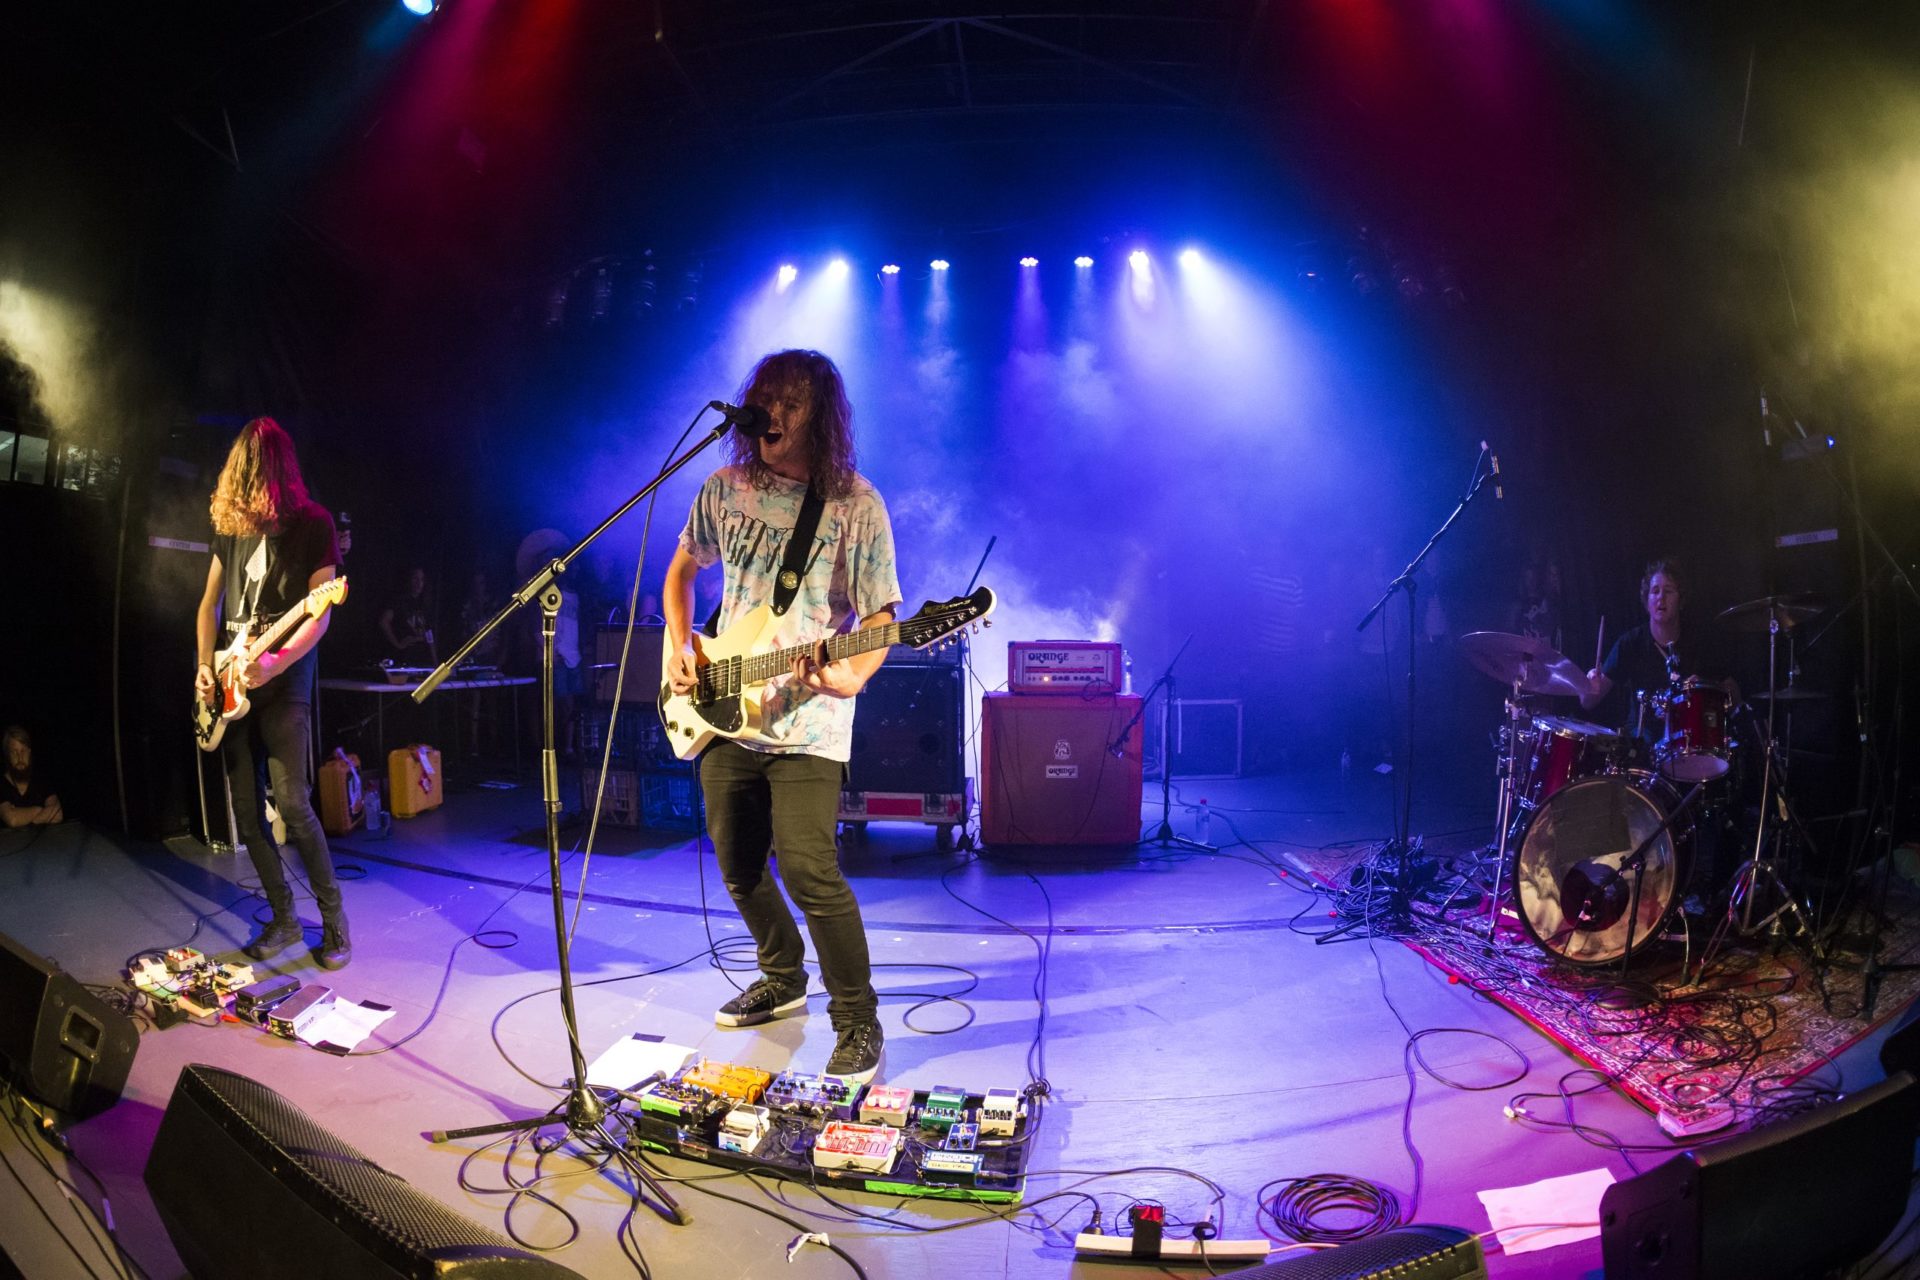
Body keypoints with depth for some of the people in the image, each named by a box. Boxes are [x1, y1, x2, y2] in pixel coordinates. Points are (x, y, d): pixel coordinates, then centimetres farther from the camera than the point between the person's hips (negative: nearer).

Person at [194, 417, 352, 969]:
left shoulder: (312, 523, -5)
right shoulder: (229, 523, 11)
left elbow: (321, 612, -11)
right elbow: (210, 602, 17)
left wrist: (276, 662, -24)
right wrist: (205, 666, 4)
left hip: (284, 681, -6)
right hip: (233, 685, 6)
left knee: (292, 805, -12)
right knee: (245, 809, 6)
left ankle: (334, 919, 0)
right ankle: (284, 918, 17)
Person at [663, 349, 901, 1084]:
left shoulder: (855, 505, -8)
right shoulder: (726, 489, 6)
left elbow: (881, 615, -8)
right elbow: (682, 567, 21)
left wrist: (854, 673, -28)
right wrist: (678, 650, 7)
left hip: (807, 726, -6)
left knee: (807, 867, -16)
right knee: (738, 867, 14)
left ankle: (857, 1022, 2)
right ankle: (783, 980, 39)